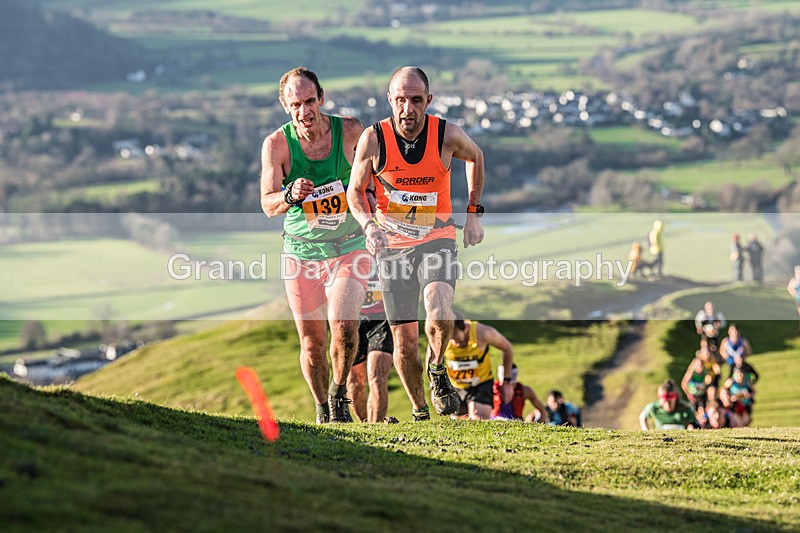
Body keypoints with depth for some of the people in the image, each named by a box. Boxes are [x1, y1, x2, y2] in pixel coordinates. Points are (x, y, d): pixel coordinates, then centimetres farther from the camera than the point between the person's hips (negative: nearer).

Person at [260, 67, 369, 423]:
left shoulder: (350, 131, -9)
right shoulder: (276, 144, -10)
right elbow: (268, 205, -16)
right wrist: (291, 195, -36)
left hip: (349, 249, -1)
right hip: (301, 251, 1)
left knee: (342, 324, -20)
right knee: (312, 342, 5)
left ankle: (339, 393, 5)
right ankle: (323, 409, 28)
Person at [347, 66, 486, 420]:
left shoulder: (448, 135, -14)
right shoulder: (373, 139, -14)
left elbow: (475, 157, 10)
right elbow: (355, 190, 1)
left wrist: (474, 212, 8)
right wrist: (368, 224, -18)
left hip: (437, 239, -1)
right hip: (392, 245, 1)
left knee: (439, 316, -27)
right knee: (405, 342, 1)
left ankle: (437, 367, 5)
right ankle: (419, 411, 25)